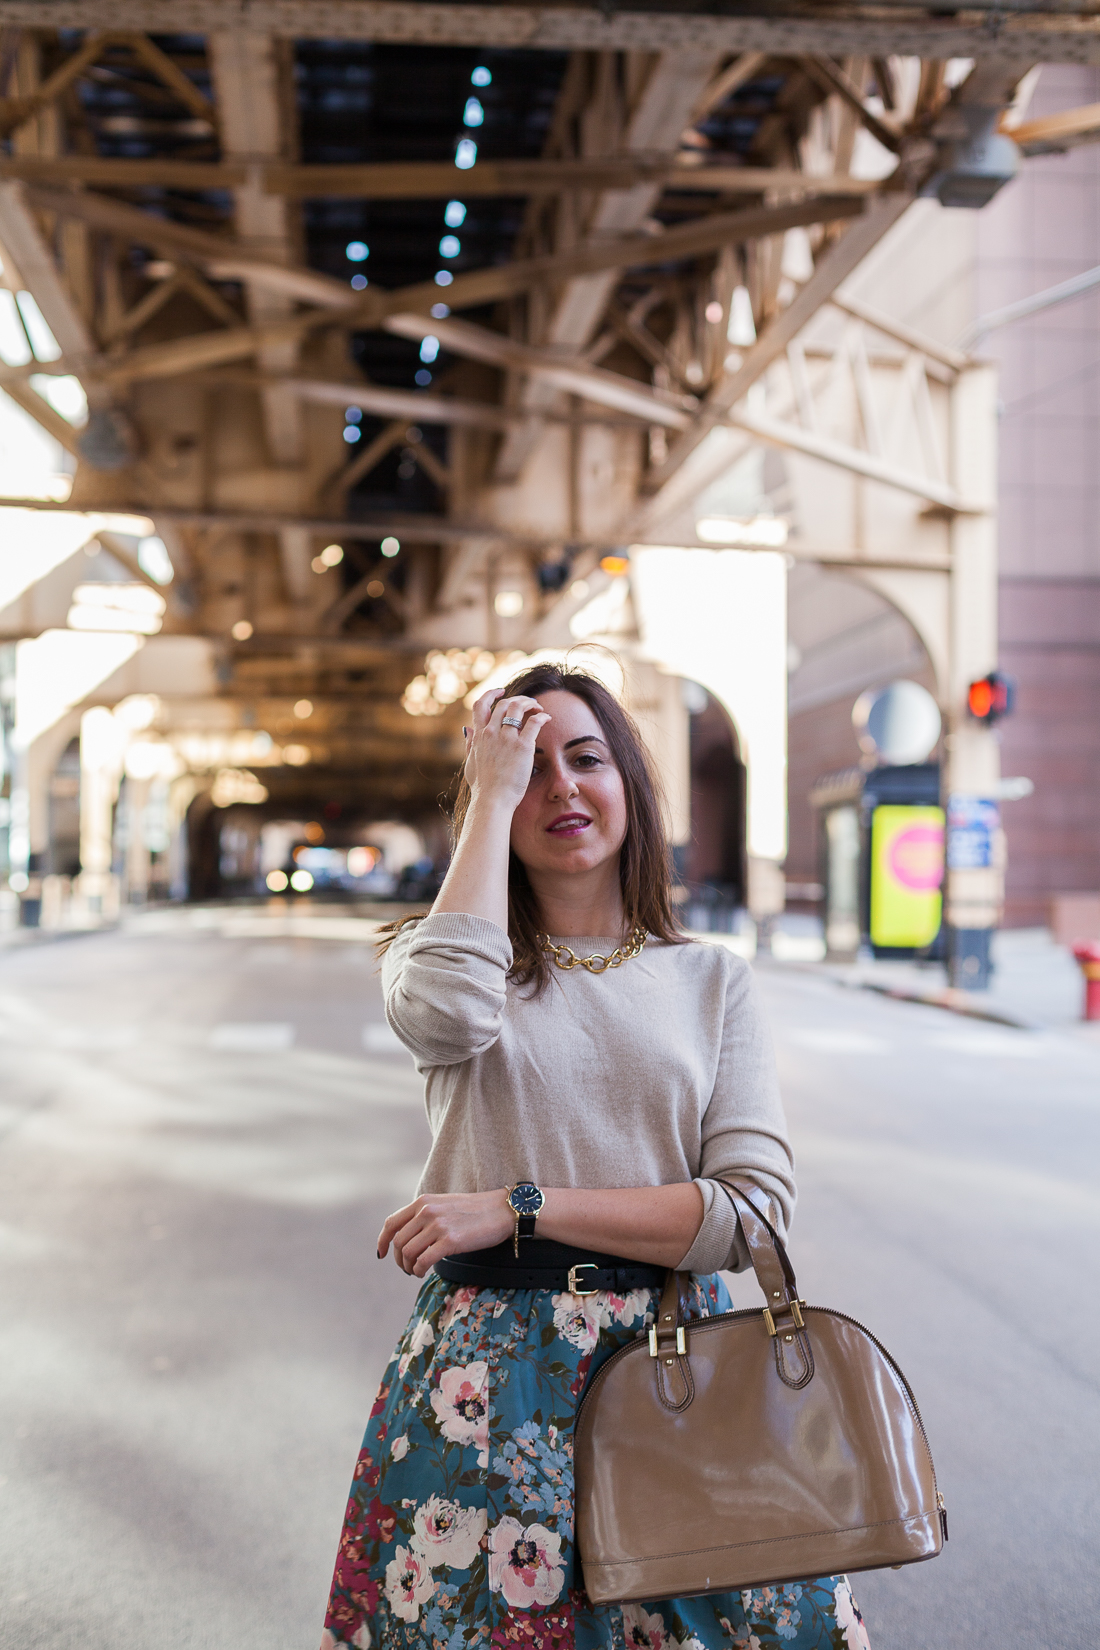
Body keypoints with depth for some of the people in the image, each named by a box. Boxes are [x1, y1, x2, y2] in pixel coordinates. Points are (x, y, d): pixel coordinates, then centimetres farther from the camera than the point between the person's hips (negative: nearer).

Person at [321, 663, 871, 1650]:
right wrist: (491, 798, -12)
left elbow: (757, 1206, -6)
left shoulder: (712, 979, 5)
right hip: (490, 1373, -1)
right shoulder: (439, 951, 4)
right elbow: (447, 1013, -23)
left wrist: (522, 1208, -14)